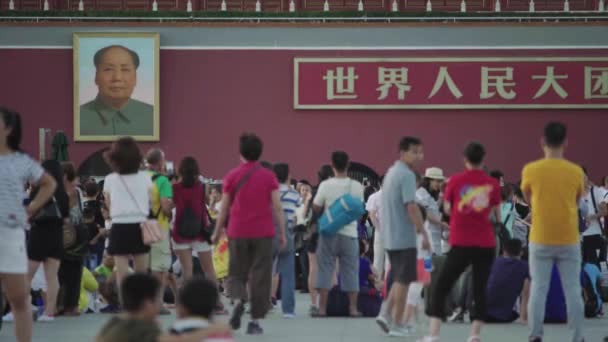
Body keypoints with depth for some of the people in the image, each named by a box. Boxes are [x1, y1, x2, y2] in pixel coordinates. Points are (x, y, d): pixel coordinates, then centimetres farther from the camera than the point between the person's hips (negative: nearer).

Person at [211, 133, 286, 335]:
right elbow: (277, 207, -2)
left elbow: (224, 208, 6)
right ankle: (255, 321, 2)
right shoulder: (269, 177, 1)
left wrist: (217, 232, 16)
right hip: (263, 233, -1)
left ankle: (238, 300, -16)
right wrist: (282, 233, 4)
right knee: (260, 277, 4)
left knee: (237, 273, 13)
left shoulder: (232, 177, 2)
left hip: (238, 232, 1)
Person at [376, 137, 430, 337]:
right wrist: (424, 233, -19)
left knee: (399, 279, 17)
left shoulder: (392, 172, 14)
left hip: (390, 236, 9)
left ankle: (386, 314, 7)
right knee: (403, 281, -1)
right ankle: (397, 325, 3)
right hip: (404, 237, -9)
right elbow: (411, 206, -22)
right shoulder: (407, 175, -16)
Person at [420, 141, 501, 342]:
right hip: (486, 244, 2)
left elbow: (447, 209, 11)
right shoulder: (492, 184, 0)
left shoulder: (455, 181, -2)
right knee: (480, 289, 12)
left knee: (440, 286, 5)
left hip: (461, 243, -1)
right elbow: (496, 215, 10)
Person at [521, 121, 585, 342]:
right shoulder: (576, 172, -3)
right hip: (569, 240, 0)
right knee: (572, 290, 5)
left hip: (540, 240, 0)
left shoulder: (530, 170, -6)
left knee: (538, 289, 5)